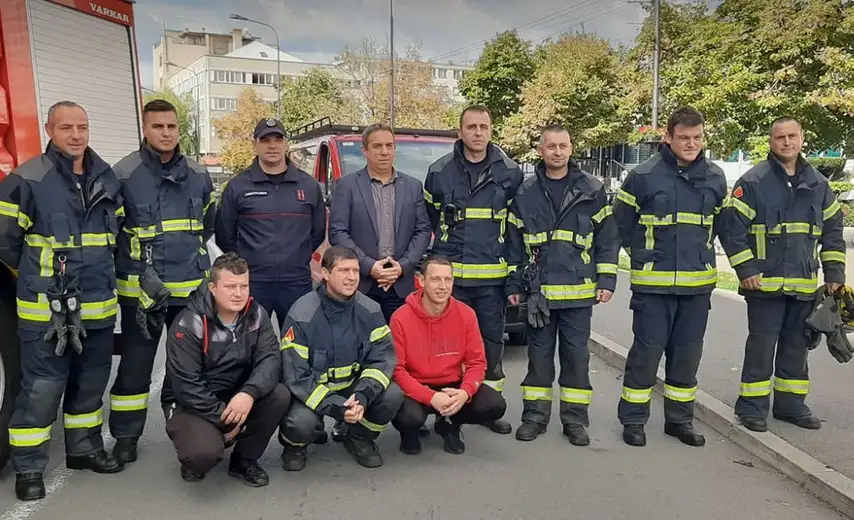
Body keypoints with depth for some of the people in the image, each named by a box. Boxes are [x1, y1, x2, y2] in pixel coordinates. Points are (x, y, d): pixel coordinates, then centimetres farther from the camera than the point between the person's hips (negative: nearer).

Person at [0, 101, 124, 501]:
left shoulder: (107, 179, 7)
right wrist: (38, 275, 8)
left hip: (98, 305, 5)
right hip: (46, 308, -5)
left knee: (91, 382, 16)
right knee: (41, 388, 1)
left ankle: (84, 449, 33)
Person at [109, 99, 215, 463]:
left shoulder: (198, 175, 6)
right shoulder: (123, 174, -7)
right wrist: (137, 263, 1)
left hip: (191, 285, 4)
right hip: (139, 288, -3)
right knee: (135, 365, 5)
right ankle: (126, 436, 20)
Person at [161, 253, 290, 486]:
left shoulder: (256, 315, -6)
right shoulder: (188, 324, -19)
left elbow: (270, 358, -16)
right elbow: (186, 385, -21)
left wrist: (249, 393, -36)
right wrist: (225, 420, -22)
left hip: (237, 396, 5)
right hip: (191, 402, -4)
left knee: (280, 396, -23)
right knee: (205, 451, -32)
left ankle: (244, 460, 1)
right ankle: (194, 460, 9)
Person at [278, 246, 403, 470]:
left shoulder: (370, 310, -8)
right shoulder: (302, 315, -19)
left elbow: (383, 358, -11)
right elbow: (296, 376, -20)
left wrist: (363, 395, -30)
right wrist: (335, 407, -30)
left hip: (354, 385, 4)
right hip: (311, 390, -3)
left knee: (392, 395, -22)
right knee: (301, 423, -33)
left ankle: (360, 438, 9)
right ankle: (294, 445, 7)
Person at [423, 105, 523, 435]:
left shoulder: (510, 173, 3)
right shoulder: (440, 172, 2)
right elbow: (430, 219, 14)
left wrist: (495, 247, 11)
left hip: (492, 275, 1)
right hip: (451, 274, 0)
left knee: (492, 340, 8)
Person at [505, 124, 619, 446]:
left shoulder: (592, 190, 2)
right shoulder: (525, 193, 4)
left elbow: (608, 238, 3)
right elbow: (514, 243, 7)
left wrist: (606, 281, -2)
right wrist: (514, 284, 4)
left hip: (579, 290, 0)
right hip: (538, 291, 1)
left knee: (576, 355, 6)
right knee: (539, 354, 9)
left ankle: (575, 419, 19)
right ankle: (535, 415, 20)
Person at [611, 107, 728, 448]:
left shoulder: (715, 177, 6)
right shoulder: (644, 175, -8)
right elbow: (622, 221, 2)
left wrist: (700, 251, 16)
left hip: (698, 281, 4)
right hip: (653, 281, -4)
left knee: (688, 351, 11)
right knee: (647, 349, -1)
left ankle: (680, 419, 26)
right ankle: (633, 419, 13)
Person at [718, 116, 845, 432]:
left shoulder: (818, 183, 10)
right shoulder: (753, 181, -7)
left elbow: (833, 230, 15)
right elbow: (731, 227, -11)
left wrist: (834, 272, 8)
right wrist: (746, 269, -15)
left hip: (805, 285, 5)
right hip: (765, 283, -5)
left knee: (797, 346, 14)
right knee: (761, 346, 0)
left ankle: (791, 404, 27)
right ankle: (752, 407, 12)